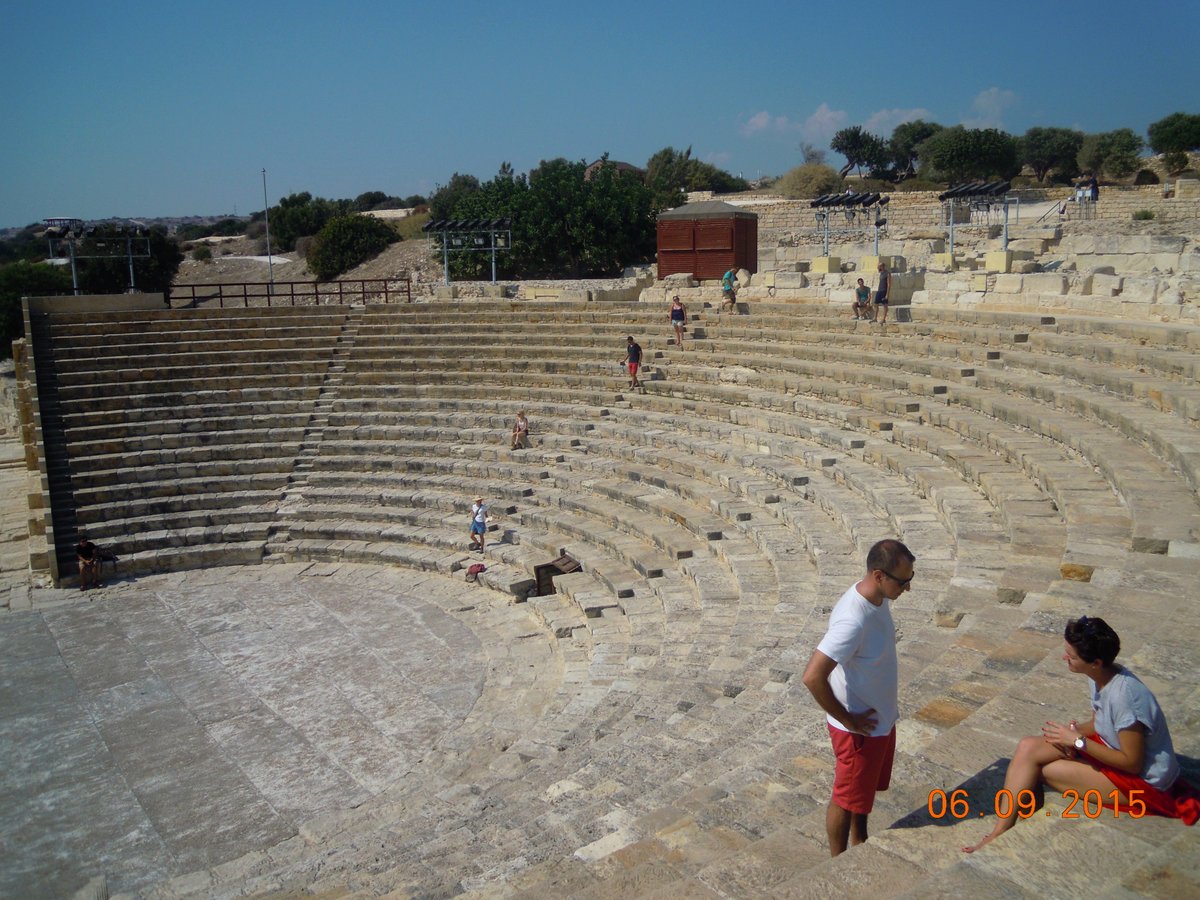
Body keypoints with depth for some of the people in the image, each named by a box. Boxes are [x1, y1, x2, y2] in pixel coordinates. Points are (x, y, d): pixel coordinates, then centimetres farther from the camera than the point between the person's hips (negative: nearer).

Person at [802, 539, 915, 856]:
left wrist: (885, 711, 16)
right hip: (859, 727, -9)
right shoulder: (853, 621, -34)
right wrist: (846, 719, -23)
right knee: (847, 798, 13)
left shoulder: (876, 598, -5)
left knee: (868, 787, 28)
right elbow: (812, 677, -37)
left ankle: (859, 844, 50)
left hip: (881, 718, 9)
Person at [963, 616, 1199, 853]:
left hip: (1142, 780, -9)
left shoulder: (1123, 696, -32)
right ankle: (1000, 832, -6)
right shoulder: (1099, 676, -6)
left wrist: (1077, 741, -20)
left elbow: (1132, 763, -24)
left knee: (1047, 770, -16)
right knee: (1028, 748, -7)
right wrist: (1074, 730, -10)